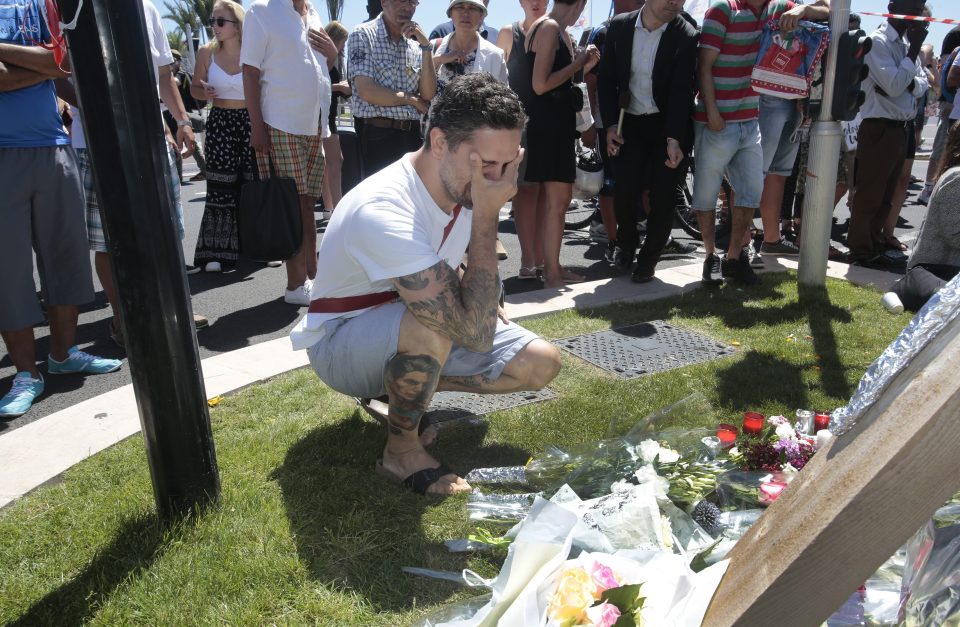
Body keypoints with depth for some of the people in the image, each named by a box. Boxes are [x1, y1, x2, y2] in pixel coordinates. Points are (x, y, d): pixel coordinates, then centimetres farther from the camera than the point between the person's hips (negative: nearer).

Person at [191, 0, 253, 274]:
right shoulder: (207, 52, 2)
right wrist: (205, 92, -11)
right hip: (220, 123, 1)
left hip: (250, 122, -1)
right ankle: (219, 251, 3)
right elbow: (195, 87, 12)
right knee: (221, 187, -1)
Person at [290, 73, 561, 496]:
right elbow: (475, 334, -39)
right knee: (429, 325, -40)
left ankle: (401, 387, 7)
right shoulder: (383, 211, -34)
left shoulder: (464, 186, -8)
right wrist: (486, 218, -35)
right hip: (341, 342, -7)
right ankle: (401, 452, -14)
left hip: (410, 331, 8)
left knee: (542, 364, -5)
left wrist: (486, 308, -7)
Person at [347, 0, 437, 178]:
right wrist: (412, 99, -3)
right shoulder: (363, 35, -2)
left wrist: (425, 45, -4)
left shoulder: (415, 42, 13)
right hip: (378, 135, -5)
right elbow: (367, 92, -13)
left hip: (413, 134, 5)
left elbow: (428, 95, 3)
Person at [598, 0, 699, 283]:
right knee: (624, 193, -5)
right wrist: (611, 125, -6)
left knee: (663, 198, -2)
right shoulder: (619, 27, -3)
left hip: (668, 125, -1)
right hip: (629, 124, 1)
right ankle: (625, 251, 23)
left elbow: (682, 90, -16)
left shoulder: (685, 36, -10)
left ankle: (647, 262, 16)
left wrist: (673, 138, -26)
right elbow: (605, 78, 2)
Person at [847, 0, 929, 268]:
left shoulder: (902, 45, 15)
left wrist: (914, 83, -10)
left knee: (885, 195, 15)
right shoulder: (878, 41, -11)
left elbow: (921, 86, 13)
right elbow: (893, 86, -20)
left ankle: (875, 246, 24)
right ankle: (861, 250, 8)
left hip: (901, 129, 9)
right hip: (880, 129, -9)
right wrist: (915, 48, -14)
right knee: (869, 195, -2)